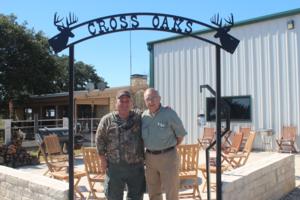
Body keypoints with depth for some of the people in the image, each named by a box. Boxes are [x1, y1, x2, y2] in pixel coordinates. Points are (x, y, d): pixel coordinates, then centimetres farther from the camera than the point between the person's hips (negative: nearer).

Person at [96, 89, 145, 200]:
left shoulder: (139, 117, 4)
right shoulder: (107, 120, 0)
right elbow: (100, 139, 3)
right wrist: (103, 159, -1)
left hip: (136, 166, 2)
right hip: (114, 166, -1)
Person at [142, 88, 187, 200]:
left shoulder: (169, 114, -11)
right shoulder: (144, 116, 2)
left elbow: (181, 135, -3)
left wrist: (169, 148, 4)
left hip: (168, 157, -4)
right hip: (150, 157, 5)